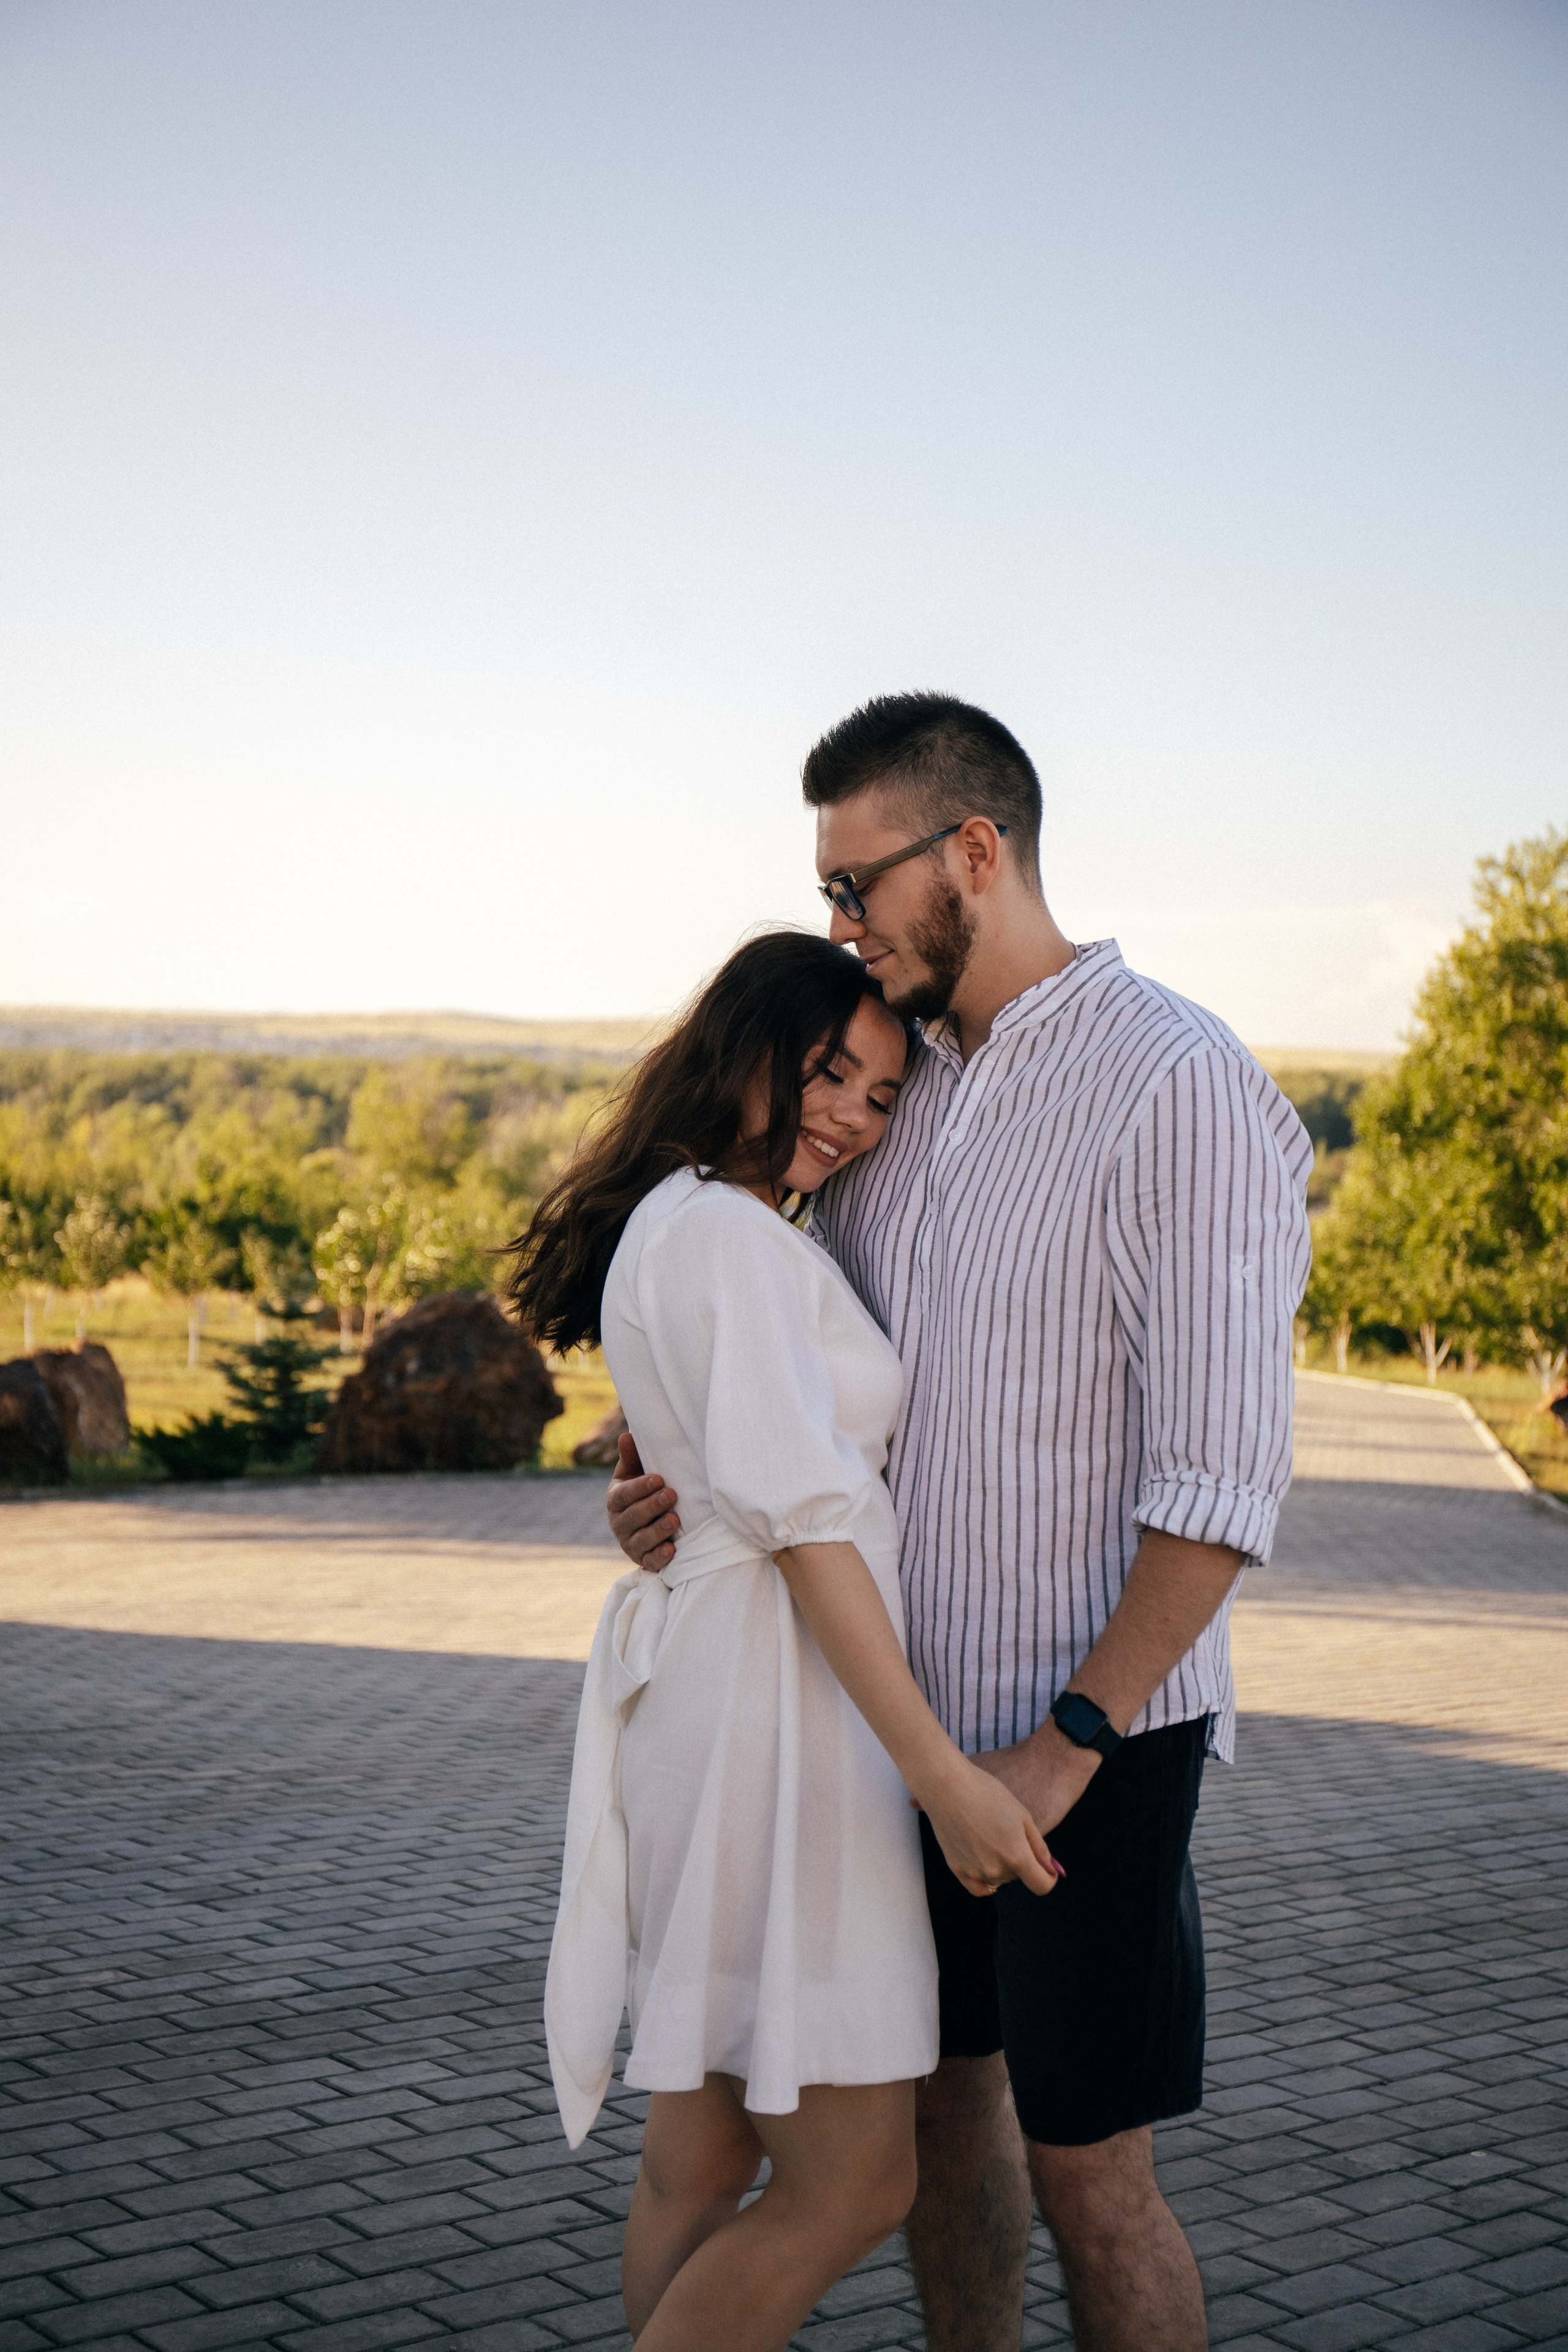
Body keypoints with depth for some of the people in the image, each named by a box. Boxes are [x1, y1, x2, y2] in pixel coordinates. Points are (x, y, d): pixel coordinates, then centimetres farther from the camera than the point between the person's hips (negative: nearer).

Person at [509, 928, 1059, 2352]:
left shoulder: (675, 1226, 19)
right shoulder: (725, 1232, -12)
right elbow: (802, 1516, -19)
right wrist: (939, 1770, -21)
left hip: (702, 1688, 10)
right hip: (775, 1696, -10)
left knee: (705, 2158, 15)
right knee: (854, 2188, -4)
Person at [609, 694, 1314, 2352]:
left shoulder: (1183, 1091, -17)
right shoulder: (902, 1081, 8)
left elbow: (1224, 1479, -21)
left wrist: (1070, 1748, -22)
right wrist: (670, 1470, -8)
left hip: (1095, 1731, -7)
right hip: (920, 1711, 7)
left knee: (1083, 2166, 1)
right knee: (939, 2094, 18)